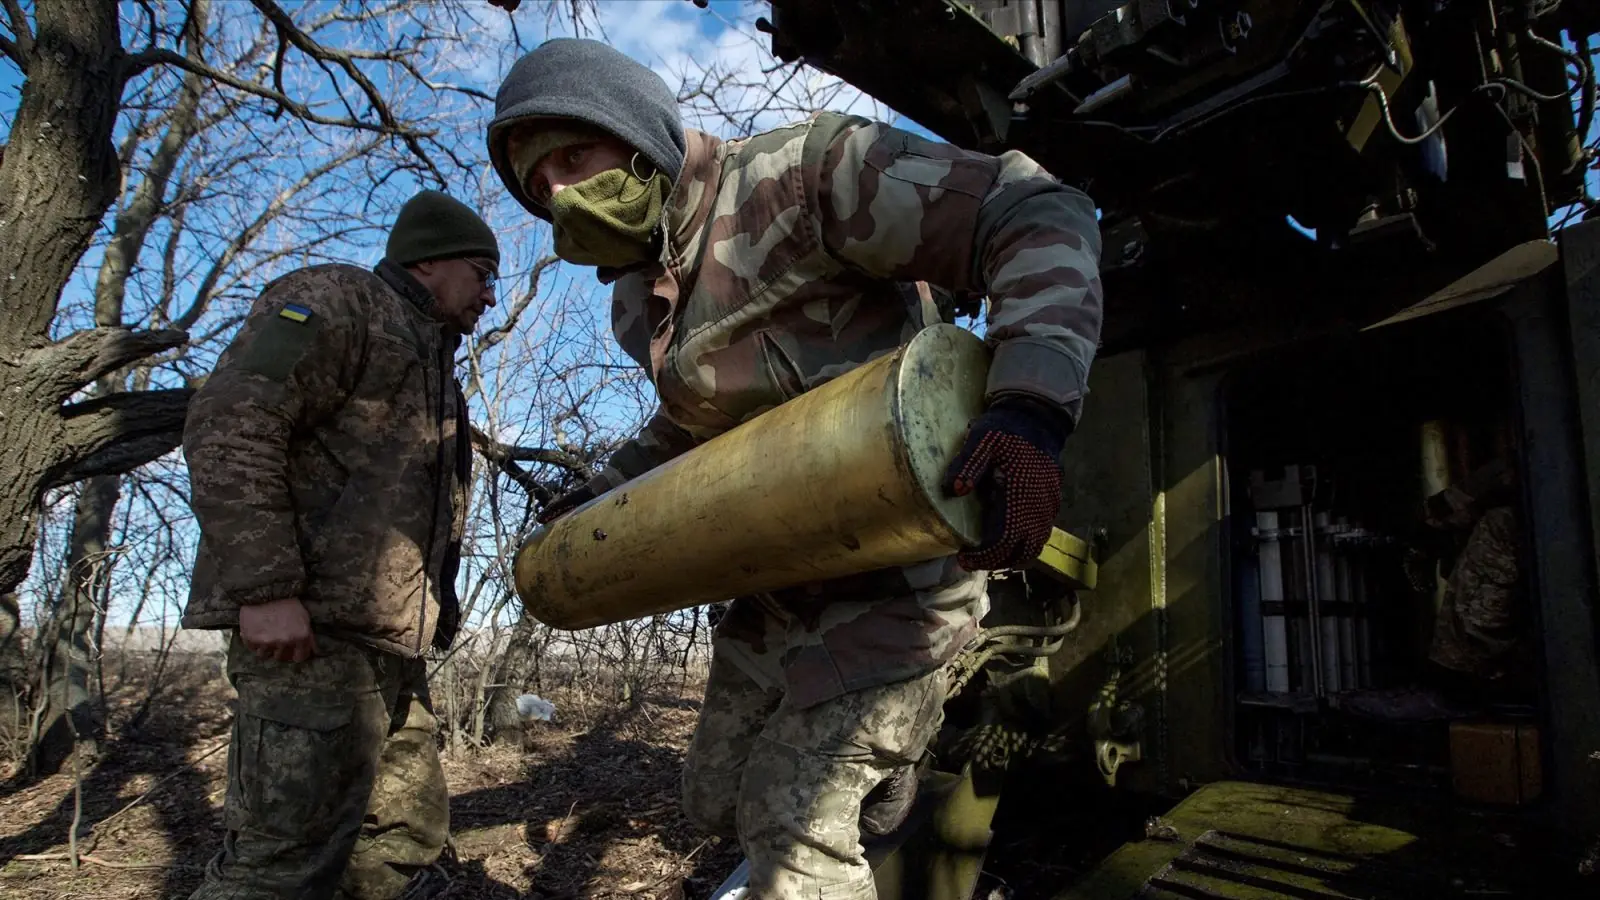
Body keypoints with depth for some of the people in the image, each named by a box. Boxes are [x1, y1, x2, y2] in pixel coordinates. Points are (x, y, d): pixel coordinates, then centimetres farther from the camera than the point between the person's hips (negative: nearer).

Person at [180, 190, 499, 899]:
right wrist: (265, 587, -23)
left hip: (390, 644, 10)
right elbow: (229, 424, -16)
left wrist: (439, 613, 20)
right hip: (310, 632, -10)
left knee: (409, 830, 13)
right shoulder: (337, 301, -1)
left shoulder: (434, 366, 28)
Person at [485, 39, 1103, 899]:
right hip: (779, 585, 9)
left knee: (792, 819, -6)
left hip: (892, 574, -8)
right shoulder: (639, 300, 7)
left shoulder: (801, 172, -19)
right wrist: (607, 490, 17)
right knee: (717, 795, 17)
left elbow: (1039, 218, -25)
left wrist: (1031, 406, -39)